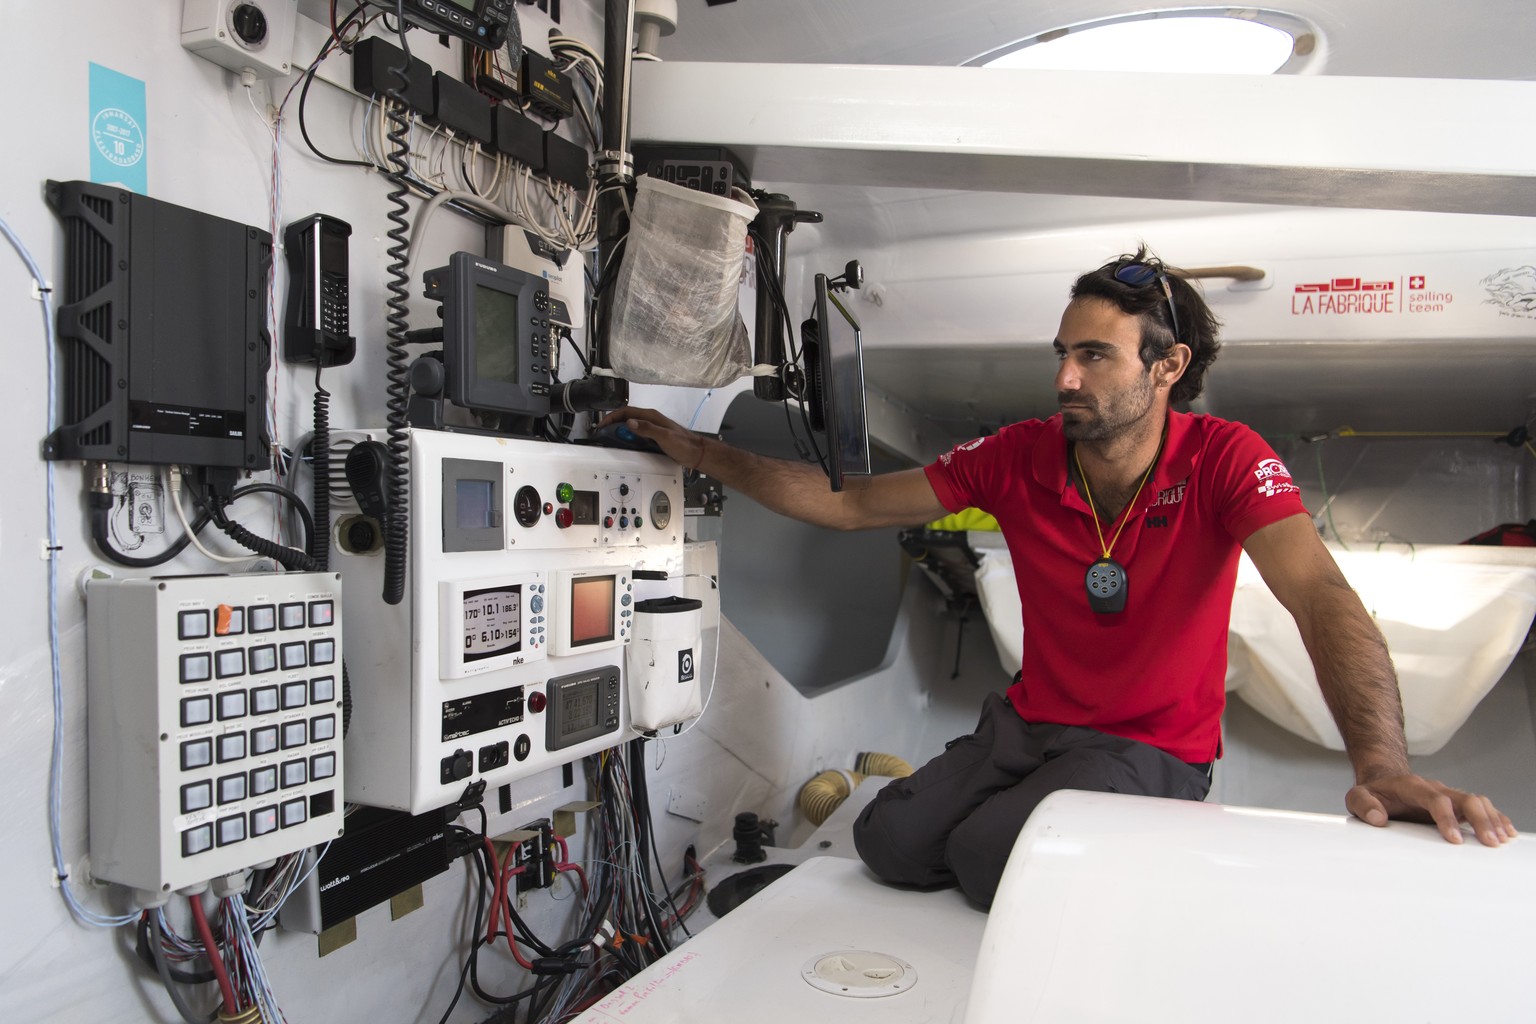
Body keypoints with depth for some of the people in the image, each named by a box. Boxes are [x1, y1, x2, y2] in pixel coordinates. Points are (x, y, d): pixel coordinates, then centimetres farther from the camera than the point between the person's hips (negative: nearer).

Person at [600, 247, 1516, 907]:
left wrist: (1382, 764, -47)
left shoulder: (1223, 461, -16)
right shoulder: (1020, 456, -8)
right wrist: (703, 454, -9)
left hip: (1156, 750, -3)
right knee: (889, 838, -13)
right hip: (1028, 722, 4)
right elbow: (849, 502, -5)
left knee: (986, 853, -23)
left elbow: (1321, 596, -30)